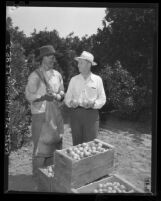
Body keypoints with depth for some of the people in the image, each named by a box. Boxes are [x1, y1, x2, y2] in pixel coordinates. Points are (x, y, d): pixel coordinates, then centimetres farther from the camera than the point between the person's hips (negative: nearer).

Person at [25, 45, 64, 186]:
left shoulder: (57, 75, 8)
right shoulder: (35, 76, -8)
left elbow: (62, 92, 12)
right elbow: (29, 95, -8)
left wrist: (56, 96, -10)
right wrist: (43, 97, -22)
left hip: (56, 114, 6)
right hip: (40, 113, -5)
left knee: (55, 143, 11)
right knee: (41, 145, -1)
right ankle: (38, 175, 14)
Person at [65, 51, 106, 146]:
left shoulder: (97, 79, 4)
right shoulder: (74, 80, 8)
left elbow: (102, 99, 4)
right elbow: (67, 98, 10)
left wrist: (93, 103, -15)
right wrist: (71, 102, -12)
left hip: (92, 114, -2)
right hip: (76, 113, 2)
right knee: (76, 143, 6)